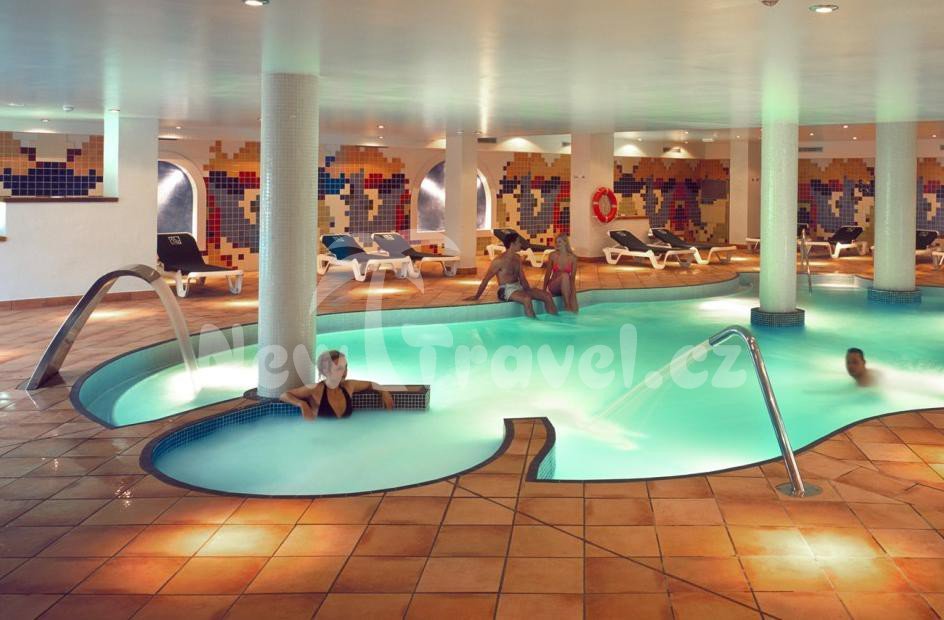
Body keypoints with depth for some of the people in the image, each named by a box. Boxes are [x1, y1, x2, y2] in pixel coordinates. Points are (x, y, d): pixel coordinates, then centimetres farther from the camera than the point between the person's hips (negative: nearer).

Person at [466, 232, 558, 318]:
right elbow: (485, 280, -7)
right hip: (506, 290, -8)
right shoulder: (499, 261, -11)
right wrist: (476, 296, -4)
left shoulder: (517, 258, 13)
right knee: (527, 299, -38)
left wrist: (530, 291, 7)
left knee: (547, 296, -8)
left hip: (519, 287, 8)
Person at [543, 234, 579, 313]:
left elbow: (573, 277, -3)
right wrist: (544, 291, -1)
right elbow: (547, 274, 2)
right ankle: (567, 305, -30)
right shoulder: (553, 256, -3)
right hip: (553, 286, 1)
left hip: (566, 287, -1)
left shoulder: (573, 258, -3)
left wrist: (572, 291, -16)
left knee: (574, 311, -30)